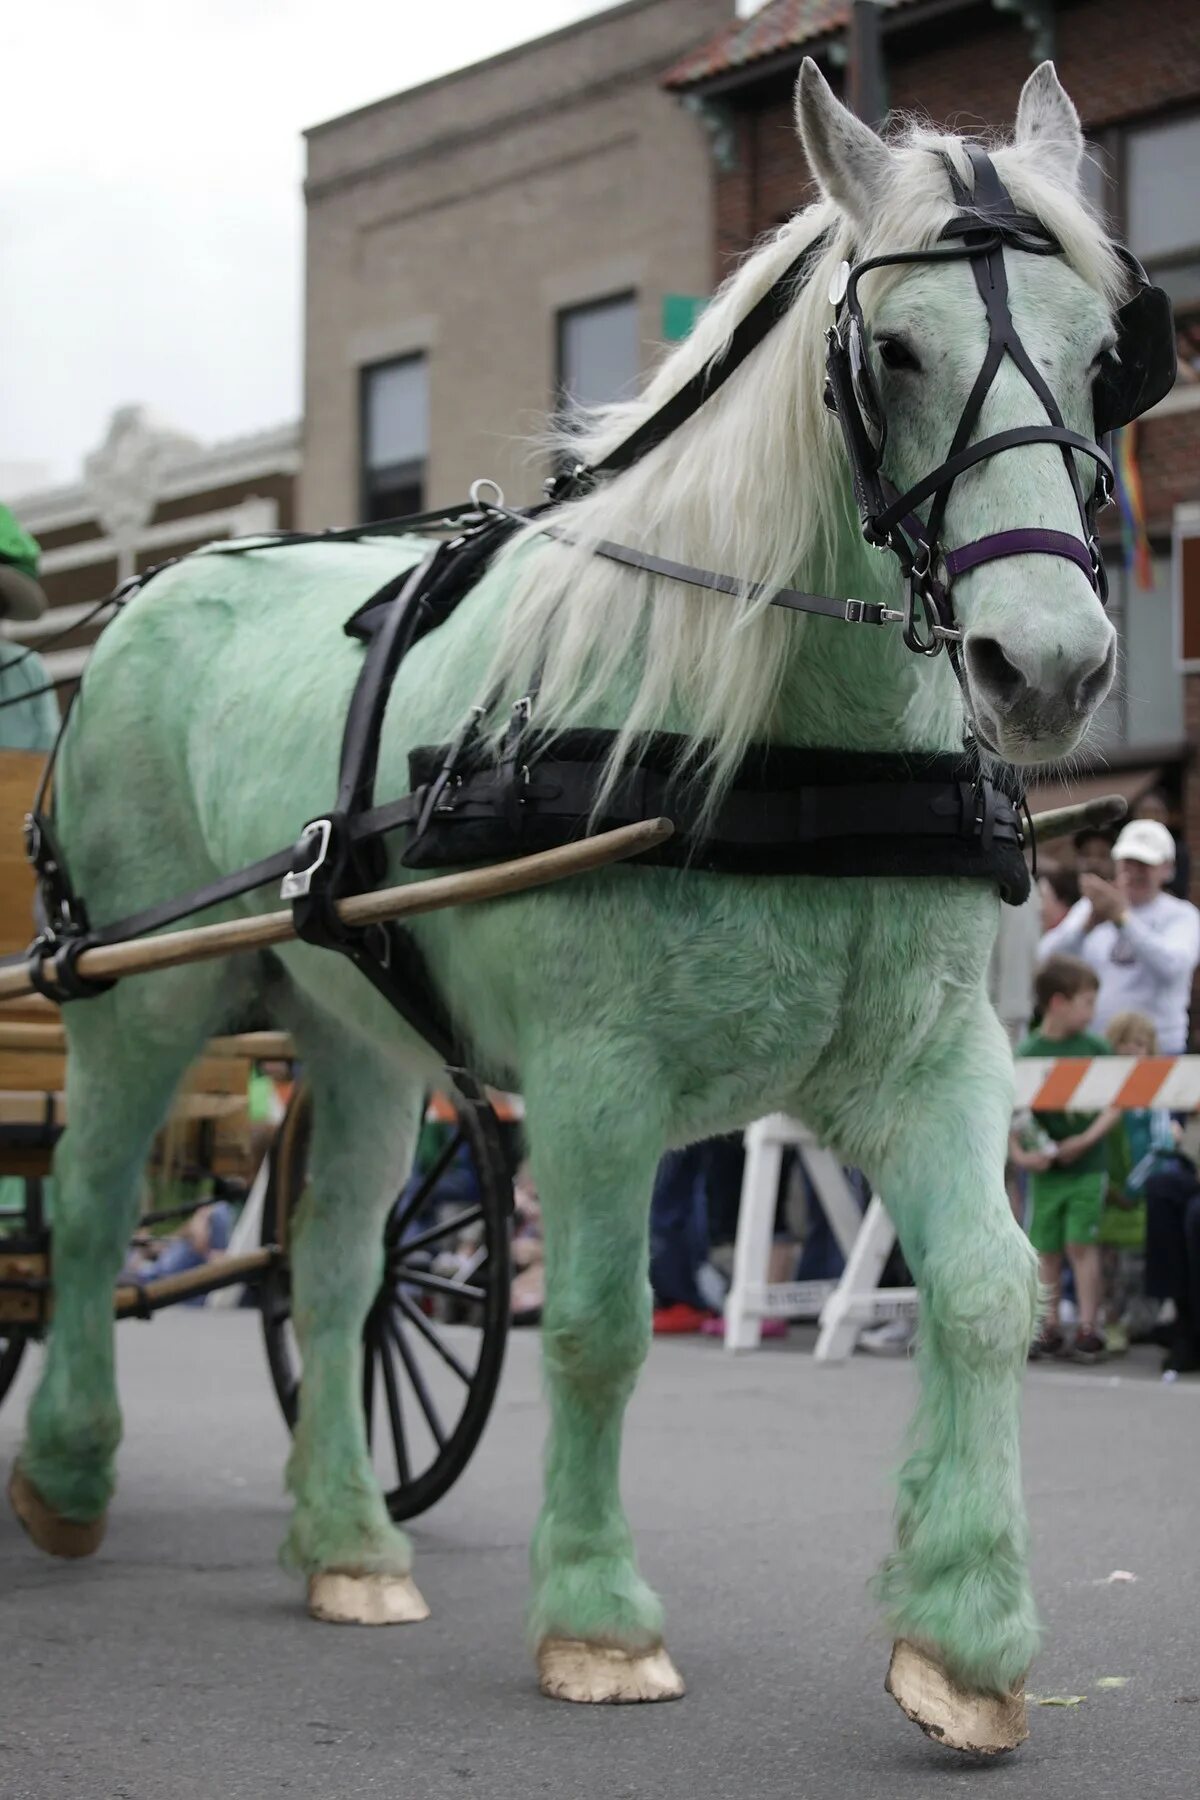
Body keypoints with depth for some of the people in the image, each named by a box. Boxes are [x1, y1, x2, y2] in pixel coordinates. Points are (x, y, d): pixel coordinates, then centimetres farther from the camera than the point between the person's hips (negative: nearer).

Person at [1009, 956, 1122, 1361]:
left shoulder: (1096, 1049, -1)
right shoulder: (1026, 1054, -3)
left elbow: (1115, 1104, -1)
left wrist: (1087, 1139, -14)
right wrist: (1018, 1153, -15)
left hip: (1087, 1166, -1)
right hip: (1045, 1169, 1)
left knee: (1081, 1243, -5)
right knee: (1046, 1247, 7)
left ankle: (1088, 1328, 2)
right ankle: (1050, 1327, 17)